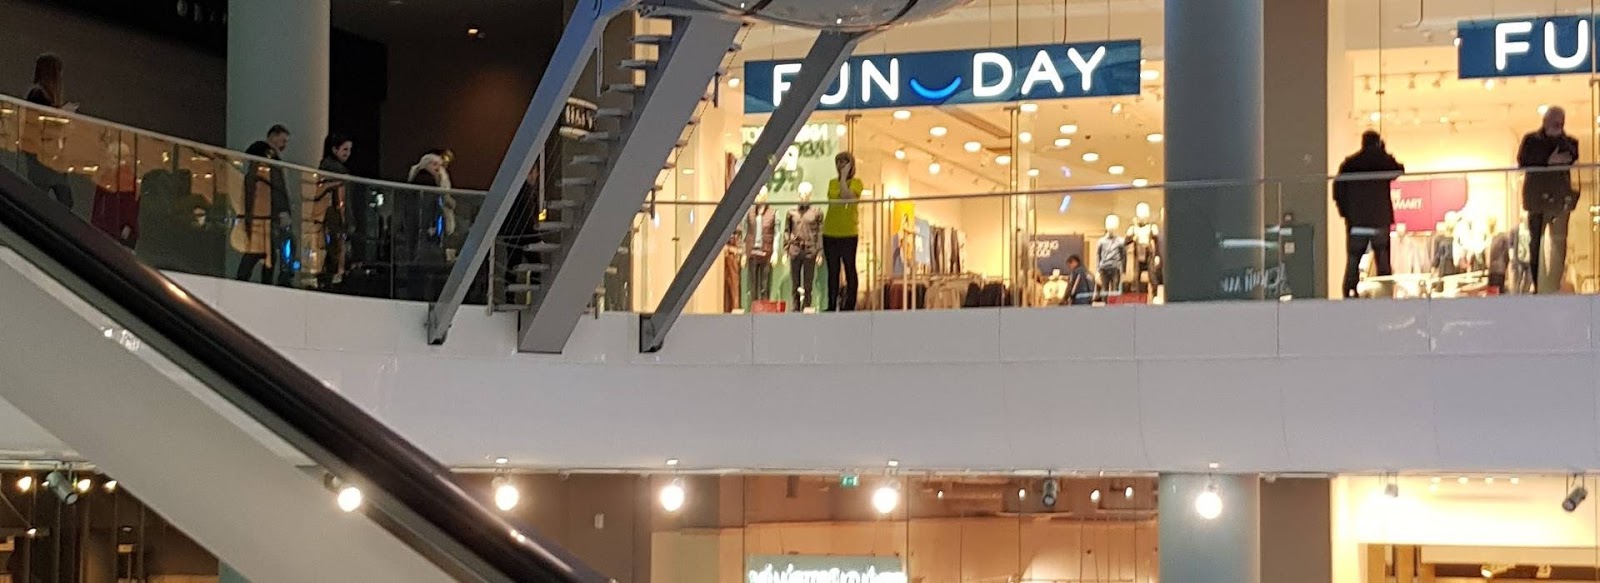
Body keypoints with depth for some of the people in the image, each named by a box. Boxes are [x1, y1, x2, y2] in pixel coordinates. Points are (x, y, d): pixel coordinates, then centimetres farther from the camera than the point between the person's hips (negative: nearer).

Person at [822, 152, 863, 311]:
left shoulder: (856, 183, -3)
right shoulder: (832, 183, 12)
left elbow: (847, 197, -22)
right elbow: (830, 206, 15)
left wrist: (844, 177, -13)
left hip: (848, 233, -5)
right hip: (830, 233, 5)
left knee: (849, 269, 2)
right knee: (832, 271, 7)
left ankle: (849, 306, 4)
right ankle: (832, 306, 10)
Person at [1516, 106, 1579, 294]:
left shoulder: (1570, 142, 13)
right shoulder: (1531, 140, 7)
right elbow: (1523, 163, -5)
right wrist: (1548, 162, -13)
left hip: (1561, 198, 2)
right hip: (1538, 196, -2)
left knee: (1559, 241, -1)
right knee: (1536, 241, -3)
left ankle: (1555, 286, 4)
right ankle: (1538, 286, 1)